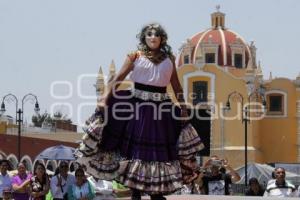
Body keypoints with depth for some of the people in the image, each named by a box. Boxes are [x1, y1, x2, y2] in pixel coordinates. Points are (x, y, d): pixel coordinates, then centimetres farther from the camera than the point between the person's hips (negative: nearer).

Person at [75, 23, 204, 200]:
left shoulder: (169, 59, 10)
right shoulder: (135, 56, 2)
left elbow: (176, 86, 14)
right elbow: (118, 78, -5)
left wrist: (183, 107, 8)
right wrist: (105, 98, -16)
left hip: (161, 108, 3)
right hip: (137, 105, -3)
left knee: (159, 150, 5)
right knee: (135, 147, -1)